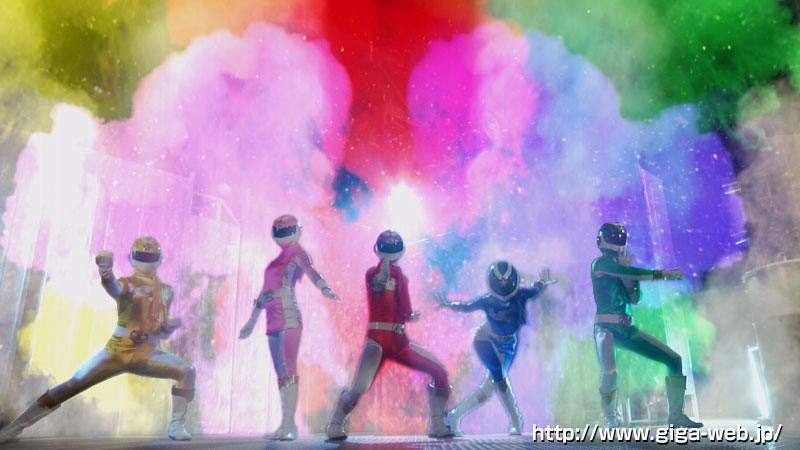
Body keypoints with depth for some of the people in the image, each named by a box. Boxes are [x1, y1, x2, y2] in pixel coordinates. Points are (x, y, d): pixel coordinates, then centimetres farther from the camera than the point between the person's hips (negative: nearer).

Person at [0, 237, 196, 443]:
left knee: (186, 371, -18)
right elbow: (115, 289, -31)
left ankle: (177, 426, -8)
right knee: (70, 386, -8)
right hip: (116, 351, -2)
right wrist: (106, 275, -55)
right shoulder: (127, 283, -2)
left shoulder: (166, 290, 10)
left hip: (146, 354, 2)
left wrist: (170, 325, -9)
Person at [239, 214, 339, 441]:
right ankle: (288, 425, 10)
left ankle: (288, 425, -14)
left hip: (289, 318, -8)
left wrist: (324, 288, -40)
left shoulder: (297, 253, 2)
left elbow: (311, 271, -20)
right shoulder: (278, 259, 24)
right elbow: (265, 290, 28)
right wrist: (252, 321, 29)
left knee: (288, 371, -12)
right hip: (274, 321, 8)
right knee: (281, 374, 6)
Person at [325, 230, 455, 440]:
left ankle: (437, 426, 15)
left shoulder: (401, 276, 16)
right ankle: (334, 426, 5)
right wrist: (386, 263, -48)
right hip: (378, 338, -7)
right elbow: (380, 283, -32)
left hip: (400, 340, 7)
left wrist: (410, 315, 4)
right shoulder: (373, 273, -5)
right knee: (360, 387, -22)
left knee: (440, 372, 3)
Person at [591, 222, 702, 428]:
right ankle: (611, 419, -7)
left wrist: (625, 270, -2)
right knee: (609, 371, -32)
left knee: (675, 360, 3)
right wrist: (665, 274, -17)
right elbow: (632, 273, -18)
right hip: (605, 327, -8)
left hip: (626, 329, 8)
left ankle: (676, 415, 12)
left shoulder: (621, 268, 18)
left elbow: (634, 298, 7)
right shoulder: (599, 263, -4)